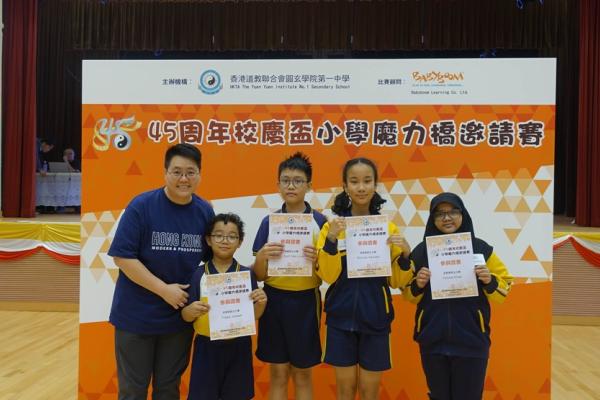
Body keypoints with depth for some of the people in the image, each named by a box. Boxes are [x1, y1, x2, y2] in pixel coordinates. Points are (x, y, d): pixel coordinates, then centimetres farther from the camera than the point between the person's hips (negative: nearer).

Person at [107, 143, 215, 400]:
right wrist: (164, 290, -19)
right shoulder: (141, 206, -14)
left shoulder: (205, 212, -2)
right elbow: (122, 257, -16)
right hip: (136, 315, -3)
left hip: (181, 316, 3)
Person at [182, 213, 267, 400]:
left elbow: (253, 315, 1)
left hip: (238, 346, 1)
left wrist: (261, 303, -19)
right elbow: (185, 316, -1)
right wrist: (192, 310, -22)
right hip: (207, 346, 0)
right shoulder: (198, 274, -4)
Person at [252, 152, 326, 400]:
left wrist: (318, 259, -21)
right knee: (278, 375, 10)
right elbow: (259, 275, 1)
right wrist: (261, 256, -20)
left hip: (305, 301, -1)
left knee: (302, 375, 11)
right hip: (274, 300, 2)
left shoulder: (320, 221, -3)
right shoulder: (269, 221, 1)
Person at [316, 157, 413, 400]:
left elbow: (397, 281, 2)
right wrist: (330, 239, -23)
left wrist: (405, 254, -16)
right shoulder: (333, 226, -3)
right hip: (341, 318, 0)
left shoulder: (388, 227, -1)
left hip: (375, 318, 1)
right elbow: (327, 276, -11)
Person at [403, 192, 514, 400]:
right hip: (432, 341, 1)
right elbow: (408, 295, 6)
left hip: (471, 341, -1)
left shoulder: (481, 249, -2)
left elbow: (503, 290, 3)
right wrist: (418, 285, -14)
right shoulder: (421, 251, 0)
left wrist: (490, 281, -16)